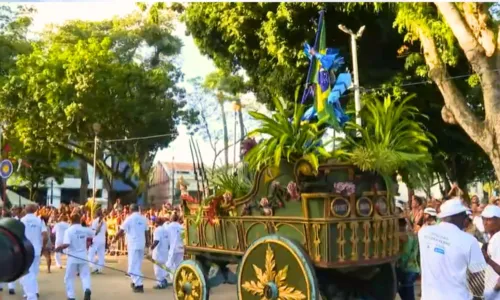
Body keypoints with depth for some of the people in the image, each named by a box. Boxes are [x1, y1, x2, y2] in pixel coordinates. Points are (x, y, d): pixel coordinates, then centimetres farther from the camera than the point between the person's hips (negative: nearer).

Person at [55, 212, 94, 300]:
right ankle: (87, 289, -19)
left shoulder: (68, 230, -12)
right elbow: (93, 234, 21)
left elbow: (66, 244, -23)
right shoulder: (85, 230, 1)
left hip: (73, 257, -3)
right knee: (85, 275, 8)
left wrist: (58, 248, -7)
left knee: (69, 278, 12)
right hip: (83, 256, 3)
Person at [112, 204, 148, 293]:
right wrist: (147, 243, 18)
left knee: (133, 265, -3)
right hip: (141, 244, 6)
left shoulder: (130, 218, -8)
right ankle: (136, 282, 26)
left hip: (133, 244, -6)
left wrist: (115, 239, 9)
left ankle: (139, 285, -9)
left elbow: (121, 231, -6)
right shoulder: (144, 219, 6)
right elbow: (146, 232, 8)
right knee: (138, 264, 17)